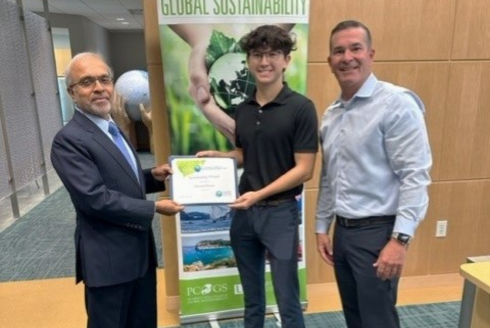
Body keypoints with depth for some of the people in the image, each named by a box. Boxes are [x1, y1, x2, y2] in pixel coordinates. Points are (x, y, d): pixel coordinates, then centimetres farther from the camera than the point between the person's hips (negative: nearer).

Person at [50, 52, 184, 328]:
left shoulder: (113, 129, 11)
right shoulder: (69, 140, -18)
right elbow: (95, 198, -25)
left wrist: (153, 176, -1)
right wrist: (154, 208, -19)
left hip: (139, 249, 8)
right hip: (108, 258, -8)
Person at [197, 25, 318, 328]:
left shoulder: (301, 108, -11)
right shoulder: (243, 110, 6)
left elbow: (304, 170, -13)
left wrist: (259, 194, -20)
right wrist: (217, 155, -1)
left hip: (280, 211, -5)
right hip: (244, 211, 6)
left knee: (287, 299, 8)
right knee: (252, 296, 21)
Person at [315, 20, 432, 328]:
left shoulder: (396, 103, -12)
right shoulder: (331, 114, 10)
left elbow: (415, 176, -17)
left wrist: (400, 239, -21)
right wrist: (322, 226, 14)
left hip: (377, 231, -7)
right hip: (342, 231, 7)